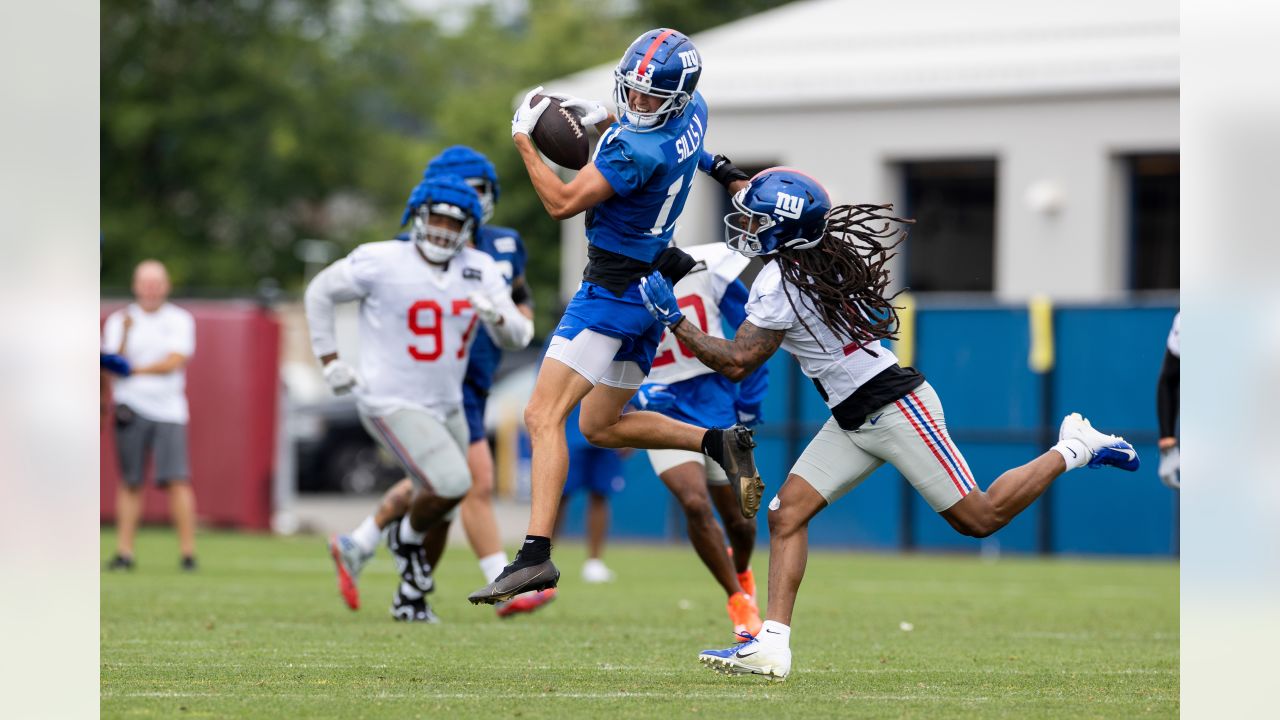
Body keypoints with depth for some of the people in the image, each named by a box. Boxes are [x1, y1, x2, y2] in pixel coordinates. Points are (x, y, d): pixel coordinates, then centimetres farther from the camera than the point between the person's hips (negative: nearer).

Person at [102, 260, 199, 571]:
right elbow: (113, 364, -2)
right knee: (130, 482, 0)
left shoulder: (180, 320, 7)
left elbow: (174, 362, -6)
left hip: (169, 409, -1)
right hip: (131, 409, 1)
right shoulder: (120, 321, 9)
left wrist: (134, 369, -12)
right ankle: (124, 552, 4)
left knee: (177, 480, -10)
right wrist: (125, 333, -17)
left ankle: (188, 551, -9)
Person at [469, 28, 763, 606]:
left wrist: (523, 138, -10)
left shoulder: (640, 149, -25)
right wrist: (601, 120, 9)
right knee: (601, 426, 22)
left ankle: (536, 554, -25)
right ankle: (722, 443, 12)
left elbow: (562, 203, -20)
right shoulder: (693, 113, 1)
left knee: (543, 415, -15)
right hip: (650, 292, 10)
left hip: (613, 291, -10)